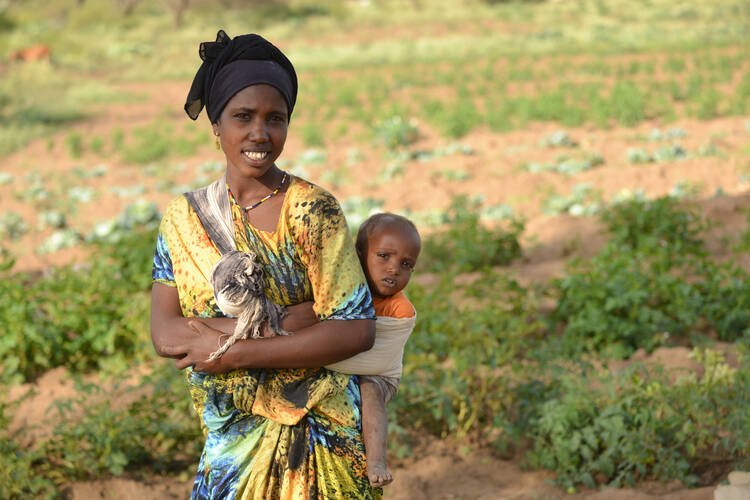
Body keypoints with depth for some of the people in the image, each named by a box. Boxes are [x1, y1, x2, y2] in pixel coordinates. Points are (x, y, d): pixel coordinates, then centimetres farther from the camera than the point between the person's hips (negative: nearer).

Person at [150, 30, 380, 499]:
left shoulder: (311, 209, -11)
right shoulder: (184, 218, 1)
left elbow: (357, 330, -17)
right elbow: (165, 335, -8)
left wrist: (235, 352, -19)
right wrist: (283, 322, -20)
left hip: (316, 431, -3)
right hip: (232, 435, 3)